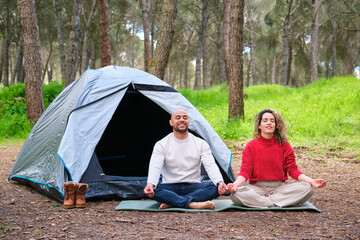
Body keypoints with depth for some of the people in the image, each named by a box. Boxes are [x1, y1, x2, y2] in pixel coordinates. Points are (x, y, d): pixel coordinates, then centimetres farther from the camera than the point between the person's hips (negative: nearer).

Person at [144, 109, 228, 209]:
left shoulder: (201, 144, 4)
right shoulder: (161, 144, 1)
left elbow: (211, 166, -8)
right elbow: (155, 167, -14)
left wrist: (219, 182, -30)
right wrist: (150, 184, -37)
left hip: (194, 187, 1)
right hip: (170, 188, -1)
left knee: (215, 187, -28)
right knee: (153, 190, -33)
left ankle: (172, 202, -34)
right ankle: (192, 204, -44)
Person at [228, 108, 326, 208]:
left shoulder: (284, 145, 7)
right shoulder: (251, 146, 3)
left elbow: (292, 169, 4)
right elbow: (245, 170, -4)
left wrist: (311, 180, -13)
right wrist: (235, 184, -25)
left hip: (280, 186, 2)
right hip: (257, 187, -2)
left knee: (307, 188, -26)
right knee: (236, 194, -34)